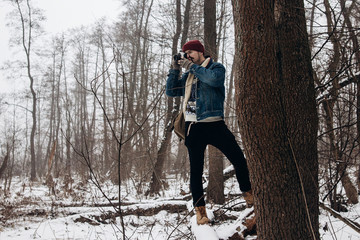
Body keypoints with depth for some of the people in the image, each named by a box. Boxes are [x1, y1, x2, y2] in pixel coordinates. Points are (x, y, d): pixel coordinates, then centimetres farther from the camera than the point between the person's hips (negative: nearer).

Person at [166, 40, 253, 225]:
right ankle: (200, 210, 9)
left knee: (238, 159, -5)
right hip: (193, 127, 3)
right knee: (196, 169, 2)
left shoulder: (216, 67, 4)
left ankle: (248, 194, 17)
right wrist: (174, 70, 4)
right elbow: (171, 92, 15)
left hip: (214, 124, -3)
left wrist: (192, 67, -12)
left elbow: (214, 78, -19)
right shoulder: (187, 75, 17)